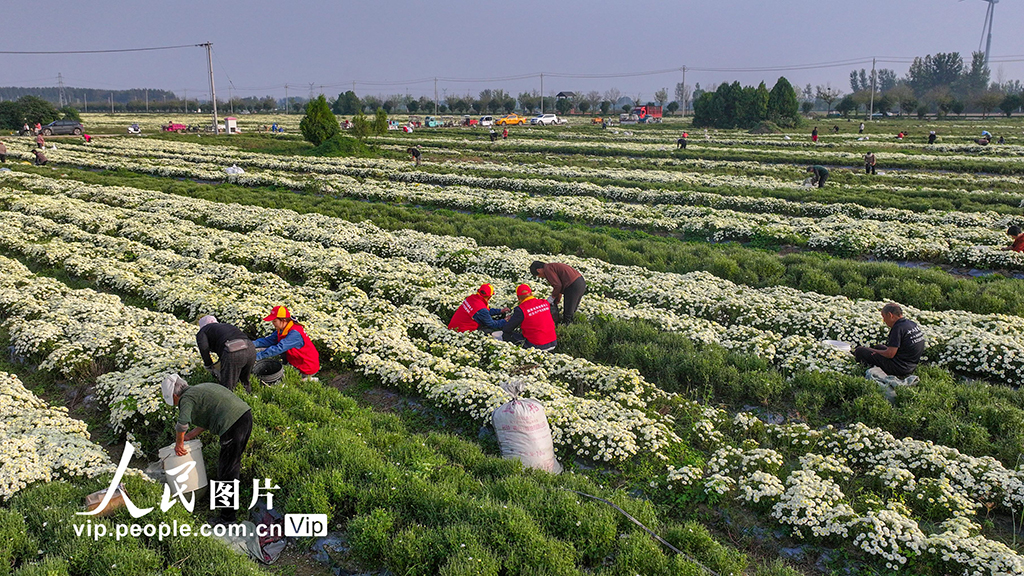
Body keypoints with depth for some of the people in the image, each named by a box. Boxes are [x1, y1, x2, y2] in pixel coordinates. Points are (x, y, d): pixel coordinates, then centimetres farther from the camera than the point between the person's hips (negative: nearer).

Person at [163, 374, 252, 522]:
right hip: (246, 414, 10)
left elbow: (183, 423, -21)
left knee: (226, 471, 1)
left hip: (233, 425, -9)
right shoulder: (201, 389, 25)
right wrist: (190, 435, 34)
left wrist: (179, 443, -4)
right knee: (234, 461, 27)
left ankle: (228, 516, 8)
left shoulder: (186, 398, -2)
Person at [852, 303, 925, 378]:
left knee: (859, 351, -6)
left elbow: (890, 354, -24)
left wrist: (875, 351, -4)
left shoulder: (898, 328, -22)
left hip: (900, 368, -10)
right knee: (878, 347, 32)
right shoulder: (913, 324, 7)